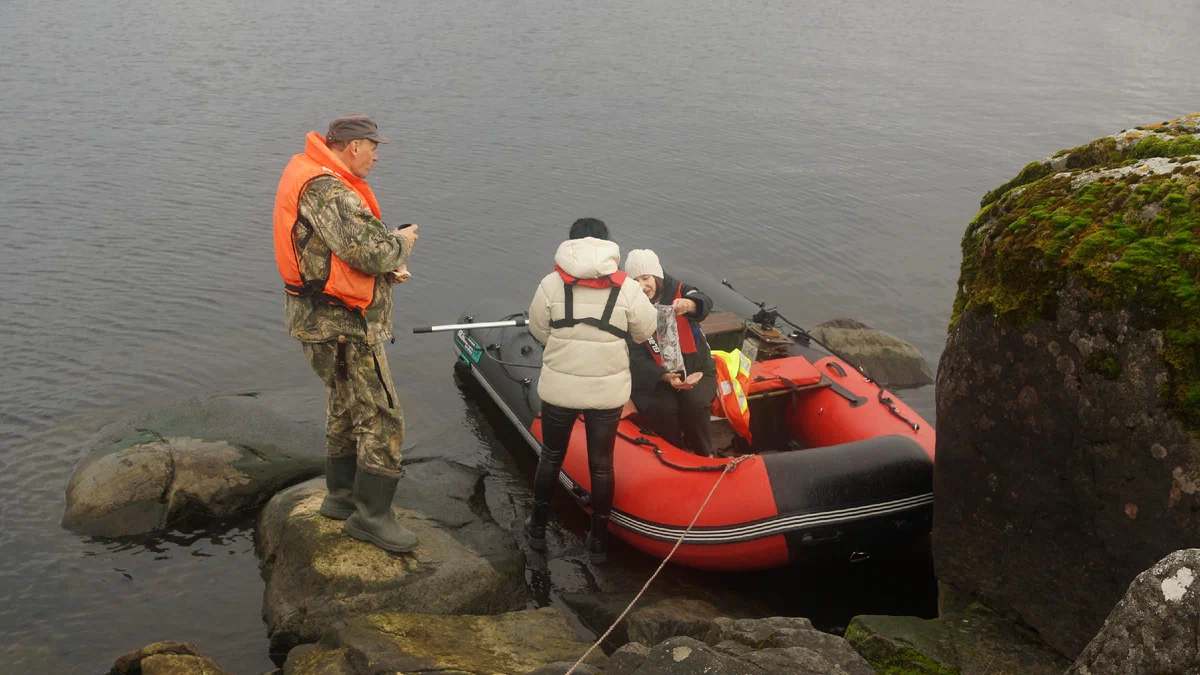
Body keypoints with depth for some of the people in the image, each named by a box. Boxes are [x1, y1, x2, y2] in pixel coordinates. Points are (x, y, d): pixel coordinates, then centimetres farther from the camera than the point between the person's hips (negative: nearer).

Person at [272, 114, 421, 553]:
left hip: (331, 319, 11)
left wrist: (386, 270, 4)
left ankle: (343, 496, 37)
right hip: (342, 327, -11)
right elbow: (369, 250, -29)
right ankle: (370, 516, 4)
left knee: (347, 407, 23)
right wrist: (401, 243, -8)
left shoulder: (319, 180, 13)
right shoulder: (327, 190, -22)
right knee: (382, 418, -5)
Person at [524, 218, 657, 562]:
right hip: (608, 391, 0)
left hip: (559, 388, 0)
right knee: (601, 464, 14)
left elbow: (539, 331, -2)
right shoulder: (626, 288, -9)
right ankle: (599, 541, 25)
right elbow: (645, 331, 0)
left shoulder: (551, 284, -10)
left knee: (551, 456, 20)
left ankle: (537, 528, 35)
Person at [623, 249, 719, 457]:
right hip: (653, 377, 0)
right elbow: (637, 359, -12)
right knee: (663, 409, -29)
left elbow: (704, 302, -30)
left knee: (695, 404, -27)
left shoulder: (677, 291, -6)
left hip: (695, 370, 0)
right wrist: (666, 377, -29)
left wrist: (689, 304, -55)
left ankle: (704, 458, -5)